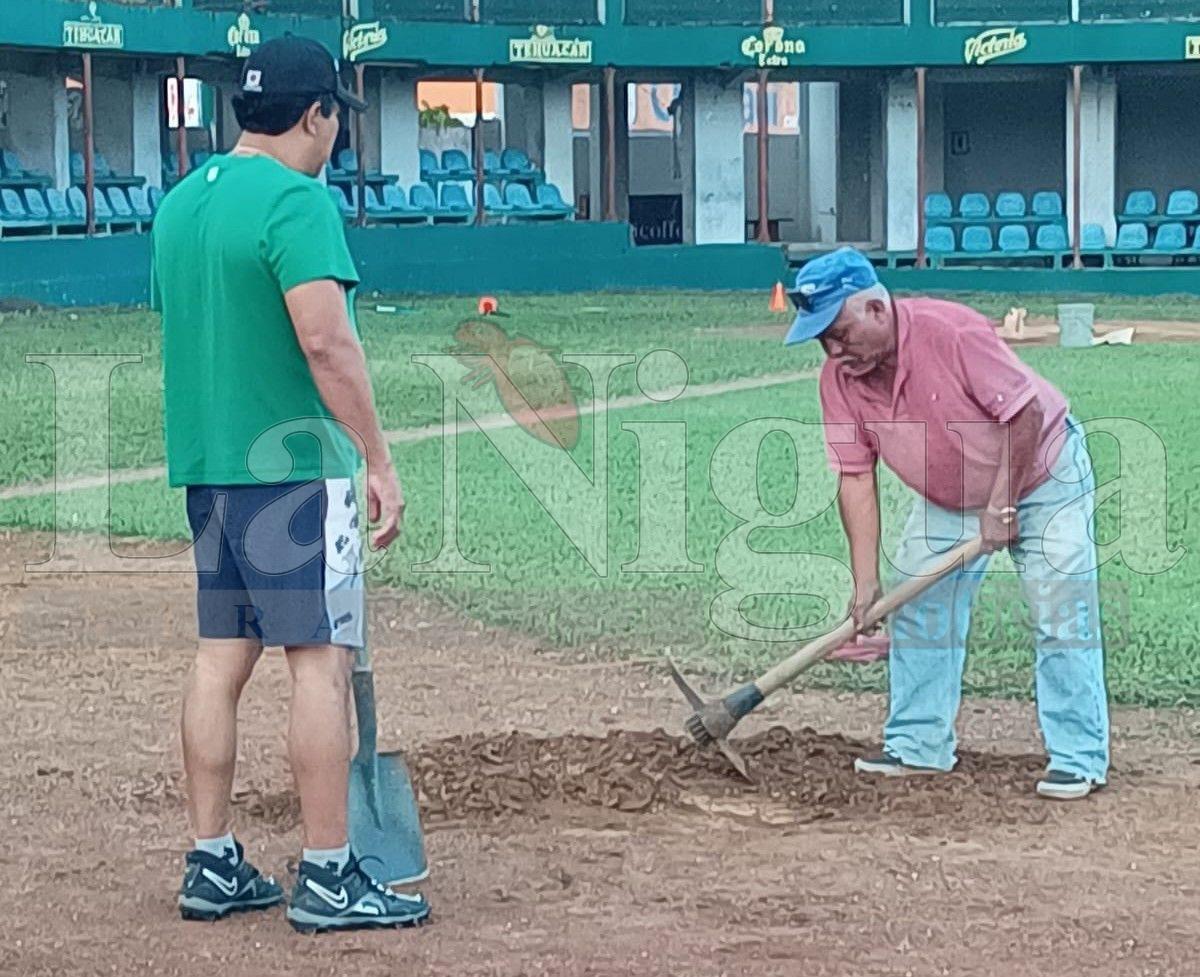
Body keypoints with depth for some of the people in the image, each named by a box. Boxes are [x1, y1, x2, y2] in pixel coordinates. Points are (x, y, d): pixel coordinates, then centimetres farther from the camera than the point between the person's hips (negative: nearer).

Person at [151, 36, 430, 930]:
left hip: (205, 464, 9)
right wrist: (381, 461, -18)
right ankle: (329, 879, -4)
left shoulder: (180, 203, 14)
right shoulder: (295, 199, -13)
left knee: (221, 657, 11)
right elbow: (325, 339, -22)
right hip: (294, 464, -8)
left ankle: (214, 867, 15)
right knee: (322, 657, -5)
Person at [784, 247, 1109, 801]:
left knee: (1062, 618, -10)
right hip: (946, 498, 6)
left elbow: (1026, 412, -29)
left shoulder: (952, 333, -34)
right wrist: (865, 581, -19)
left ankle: (1078, 759, -5)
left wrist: (1001, 505, -26)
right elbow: (856, 478, -14)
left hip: (1041, 476, -6)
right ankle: (919, 746, 16)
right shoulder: (839, 378, -16)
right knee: (917, 612, 5)